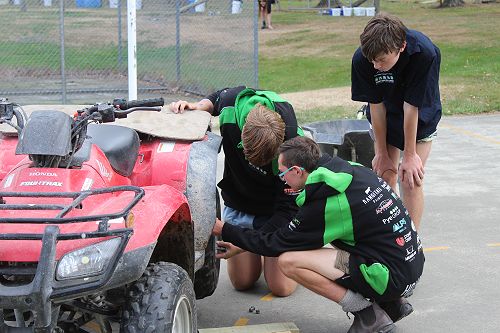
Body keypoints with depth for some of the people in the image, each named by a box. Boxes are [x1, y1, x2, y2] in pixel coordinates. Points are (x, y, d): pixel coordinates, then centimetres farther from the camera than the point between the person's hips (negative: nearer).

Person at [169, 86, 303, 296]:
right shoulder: (231, 102, -26)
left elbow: (289, 207, -28)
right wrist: (200, 106, -18)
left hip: (276, 213, -3)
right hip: (238, 204, 3)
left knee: (281, 287, -6)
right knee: (242, 282, 2)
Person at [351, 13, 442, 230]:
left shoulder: (425, 54, -36)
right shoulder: (362, 59, -28)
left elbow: (411, 107, -29)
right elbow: (376, 105, -19)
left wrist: (410, 155, -19)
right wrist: (382, 153, -12)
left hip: (420, 120, -2)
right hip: (385, 120, 2)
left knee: (410, 181, -8)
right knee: (384, 177, -1)